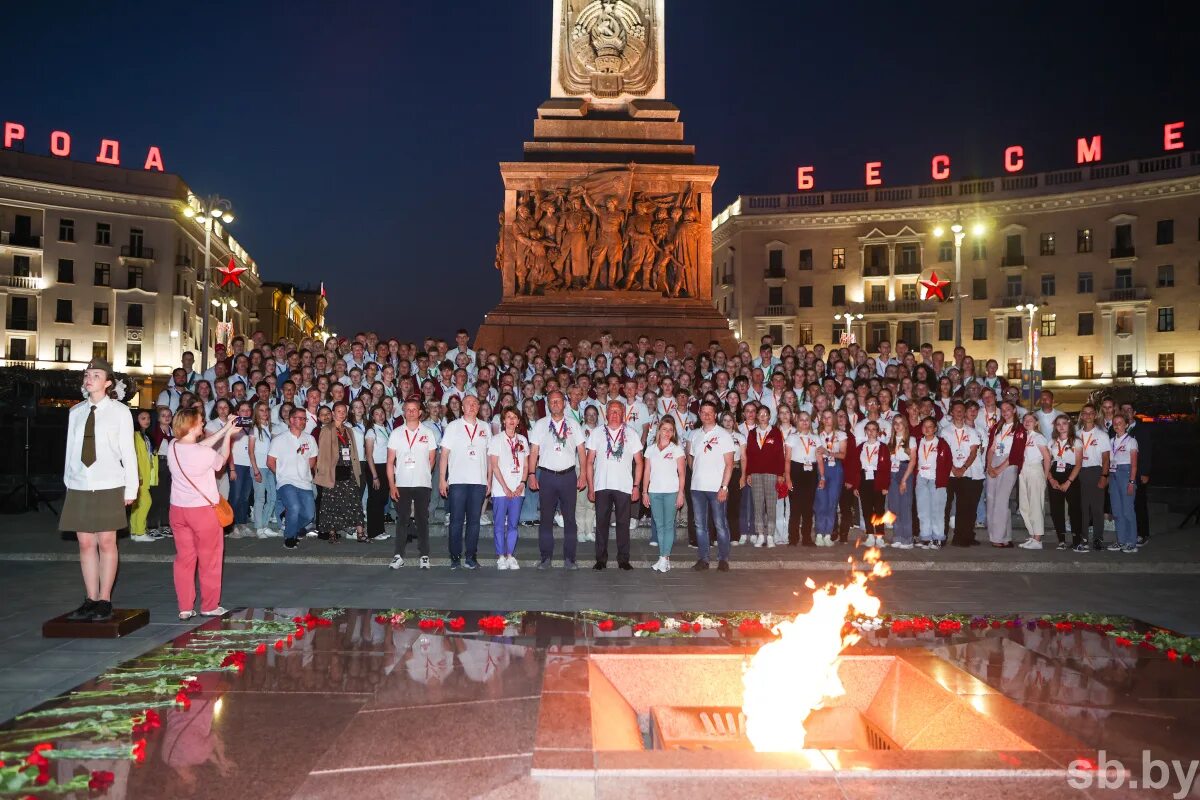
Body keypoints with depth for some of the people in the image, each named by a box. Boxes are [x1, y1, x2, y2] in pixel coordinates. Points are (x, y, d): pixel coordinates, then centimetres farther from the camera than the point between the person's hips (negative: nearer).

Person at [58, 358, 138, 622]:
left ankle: (104, 601, 8)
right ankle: (91, 600, 13)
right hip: (79, 486, 4)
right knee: (86, 543, 6)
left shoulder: (119, 411, -1)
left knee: (106, 543, 0)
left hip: (108, 486, -3)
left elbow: (128, 451, -2)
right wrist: (68, 481, 8)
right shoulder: (76, 412, 10)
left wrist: (130, 487, -4)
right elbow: (71, 449, 12)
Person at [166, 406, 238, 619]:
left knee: (184, 558, 13)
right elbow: (222, 459, 3)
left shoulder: (172, 448, -3)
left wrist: (224, 429, 16)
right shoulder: (205, 454, -20)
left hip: (178, 509, 6)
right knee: (209, 559, 9)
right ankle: (209, 606, 19)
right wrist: (228, 435, 15)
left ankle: (185, 608, 17)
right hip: (203, 510, -5)